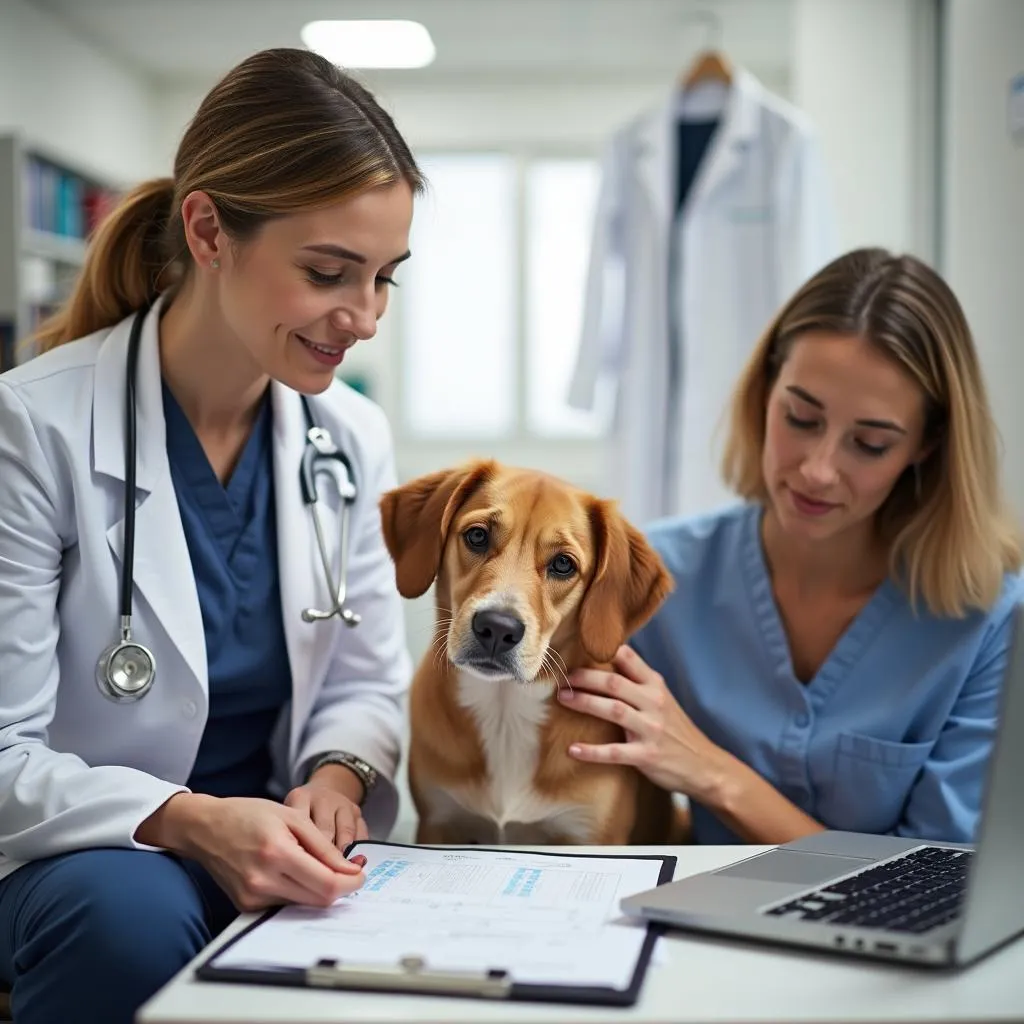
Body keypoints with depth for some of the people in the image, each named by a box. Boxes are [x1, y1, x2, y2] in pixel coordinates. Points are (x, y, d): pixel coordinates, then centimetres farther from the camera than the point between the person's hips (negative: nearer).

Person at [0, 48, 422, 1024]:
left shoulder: (354, 438, -1)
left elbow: (367, 684, 8)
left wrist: (337, 777, -15)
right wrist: (189, 823, -31)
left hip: (276, 853, 4)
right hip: (85, 858, -3)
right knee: (135, 912, -36)